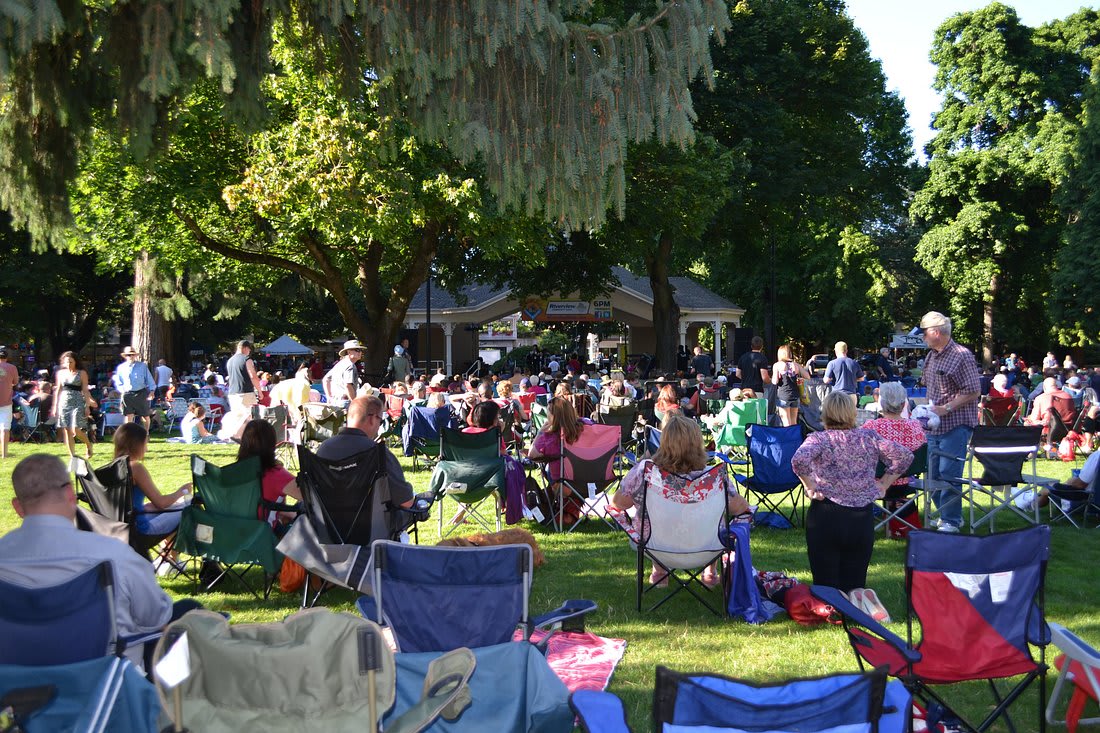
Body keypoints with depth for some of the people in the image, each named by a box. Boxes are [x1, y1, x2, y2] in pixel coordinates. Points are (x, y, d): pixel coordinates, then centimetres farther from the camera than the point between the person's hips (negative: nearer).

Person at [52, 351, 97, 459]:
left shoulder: (82, 373, 2)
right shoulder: (61, 373, 12)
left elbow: (85, 390, 0)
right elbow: (58, 390, 14)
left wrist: (87, 406, -6)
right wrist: (55, 406, 11)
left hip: (77, 403, -4)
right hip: (64, 403, 4)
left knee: (76, 430, -14)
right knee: (66, 431, 1)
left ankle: (88, 444, 13)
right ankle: (72, 455, 7)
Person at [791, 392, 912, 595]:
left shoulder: (818, 439, -4)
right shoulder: (869, 437, 5)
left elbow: (799, 460, -22)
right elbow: (904, 456, 4)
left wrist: (810, 487, -9)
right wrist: (883, 484, 10)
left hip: (826, 516, -2)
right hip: (863, 518, 2)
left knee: (826, 586, 3)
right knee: (855, 584, 10)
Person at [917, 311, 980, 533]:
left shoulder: (962, 356, -13)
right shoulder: (931, 356, 12)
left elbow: (974, 392, -15)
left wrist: (946, 409, -19)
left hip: (956, 425, -8)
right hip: (935, 426, 9)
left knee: (949, 474, -7)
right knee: (933, 475, 13)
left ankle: (951, 521, 3)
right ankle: (945, 515, 27)